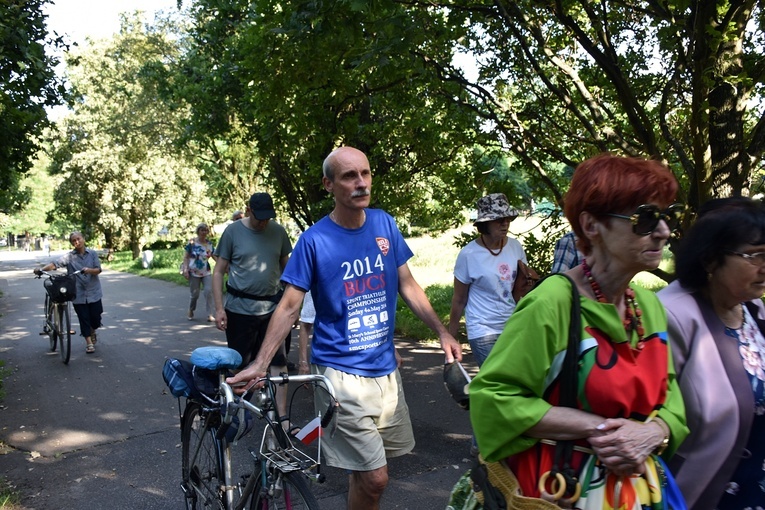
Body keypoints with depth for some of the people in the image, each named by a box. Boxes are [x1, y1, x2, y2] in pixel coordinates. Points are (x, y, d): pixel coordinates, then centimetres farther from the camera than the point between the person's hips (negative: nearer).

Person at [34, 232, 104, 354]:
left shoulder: (92, 253, -1)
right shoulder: (69, 256, -3)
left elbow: (98, 270, -7)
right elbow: (55, 264, -15)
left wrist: (89, 270, -27)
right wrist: (42, 269, -32)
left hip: (93, 292, 1)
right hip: (78, 293, 0)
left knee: (96, 316, 7)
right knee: (83, 319, 3)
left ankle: (93, 332, 40)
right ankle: (89, 343, 14)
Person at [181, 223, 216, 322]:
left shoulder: (210, 244, 3)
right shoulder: (192, 243, -6)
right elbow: (186, 257, -4)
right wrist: (185, 269, -12)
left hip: (206, 273, 2)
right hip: (194, 273, -2)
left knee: (209, 292, -9)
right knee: (195, 294, 4)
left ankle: (210, 315, -5)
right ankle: (191, 310, 32)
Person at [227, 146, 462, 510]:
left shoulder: (385, 224, 1)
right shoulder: (314, 240, -11)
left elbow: (408, 286, 8)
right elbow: (289, 306, -7)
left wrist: (442, 333, 5)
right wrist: (260, 363, -14)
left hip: (386, 366, 5)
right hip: (342, 372, -4)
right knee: (374, 478, -3)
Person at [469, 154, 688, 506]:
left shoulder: (649, 306, -1)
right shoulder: (552, 304, -23)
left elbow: (668, 399, 6)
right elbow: (491, 395, -24)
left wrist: (653, 432, -15)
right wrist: (598, 428, -23)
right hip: (560, 490, -6)